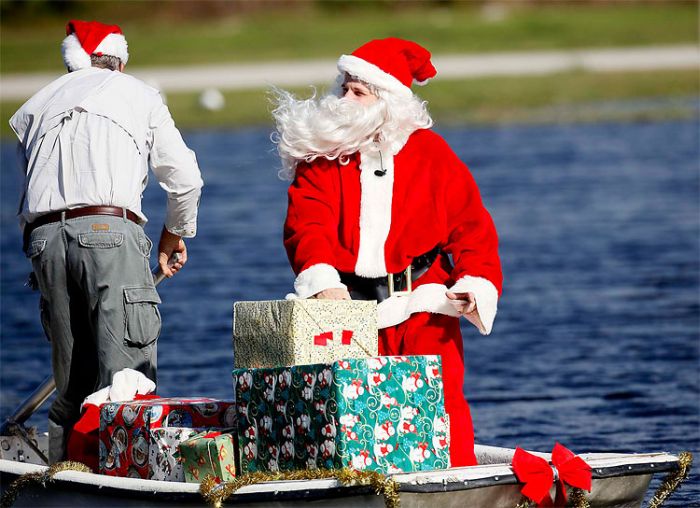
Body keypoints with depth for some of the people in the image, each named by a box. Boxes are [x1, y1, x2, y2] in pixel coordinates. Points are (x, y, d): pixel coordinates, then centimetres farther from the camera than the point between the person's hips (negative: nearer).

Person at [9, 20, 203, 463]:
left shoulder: (35, 107, 27)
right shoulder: (138, 94, 19)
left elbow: (33, 178, 17)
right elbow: (185, 178, 20)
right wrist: (176, 234, 37)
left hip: (43, 235, 4)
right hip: (109, 231, -4)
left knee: (72, 381, 10)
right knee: (128, 373, -9)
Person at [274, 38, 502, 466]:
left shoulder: (429, 152, 5)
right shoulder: (321, 154, 5)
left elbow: (470, 225, 4)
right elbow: (307, 224, -10)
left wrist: (475, 283, -13)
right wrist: (323, 280, -28)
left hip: (424, 308, -1)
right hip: (349, 308, 1)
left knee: (441, 407, -9)